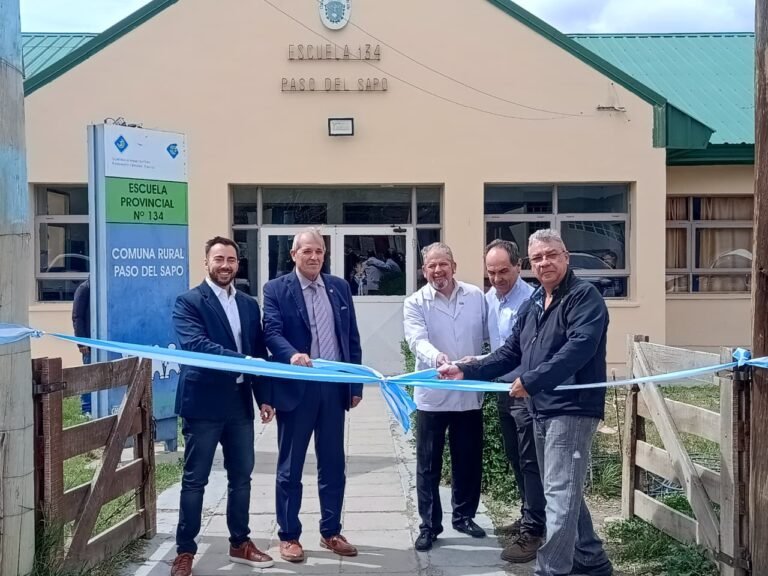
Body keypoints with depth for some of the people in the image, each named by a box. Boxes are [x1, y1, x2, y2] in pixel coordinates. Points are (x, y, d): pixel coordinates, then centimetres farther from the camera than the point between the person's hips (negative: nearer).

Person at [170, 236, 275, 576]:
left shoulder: (249, 305, 12)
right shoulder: (188, 302, -6)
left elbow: (259, 353, 13)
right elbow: (196, 345, -21)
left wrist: (264, 397, 6)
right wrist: (242, 361, -30)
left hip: (240, 404, 5)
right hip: (203, 403, -5)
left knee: (241, 476, 13)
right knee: (195, 480, 3)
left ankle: (240, 543, 27)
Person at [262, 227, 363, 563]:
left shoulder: (340, 287, 9)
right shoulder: (276, 289, -2)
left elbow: (352, 338, 10)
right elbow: (272, 332, -15)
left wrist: (356, 383, 7)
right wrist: (292, 354, -35)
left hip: (334, 387, 4)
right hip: (296, 387, -3)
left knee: (333, 465, 12)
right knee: (290, 466, 7)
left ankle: (331, 532, 26)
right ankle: (289, 536, 19)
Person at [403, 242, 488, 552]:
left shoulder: (476, 296, 2)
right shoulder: (415, 303, -5)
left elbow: (488, 335, 7)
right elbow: (418, 341, -19)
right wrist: (437, 357, -39)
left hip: (469, 393, 2)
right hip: (432, 395, -2)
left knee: (468, 460, 14)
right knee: (428, 464, 5)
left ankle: (464, 516, 32)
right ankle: (429, 525, 17)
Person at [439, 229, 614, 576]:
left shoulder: (584, 296, -10)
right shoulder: (533, 303, 16)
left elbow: (579, 348, -24)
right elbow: (511, 352, 18)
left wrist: (532, 379, -28)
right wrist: (467, 372, 8)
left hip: (572, 408, -9)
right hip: (541, 409, 9)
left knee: (560, 494, -8)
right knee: (564, 491, 17)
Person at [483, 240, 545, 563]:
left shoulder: (530, 300, -19)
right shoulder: (488, 299, 6)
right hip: (503, 389, 8)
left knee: (530, 462, -3)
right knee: (515, 459, 19)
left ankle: (532, 532, 5)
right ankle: (528, 517, 34)